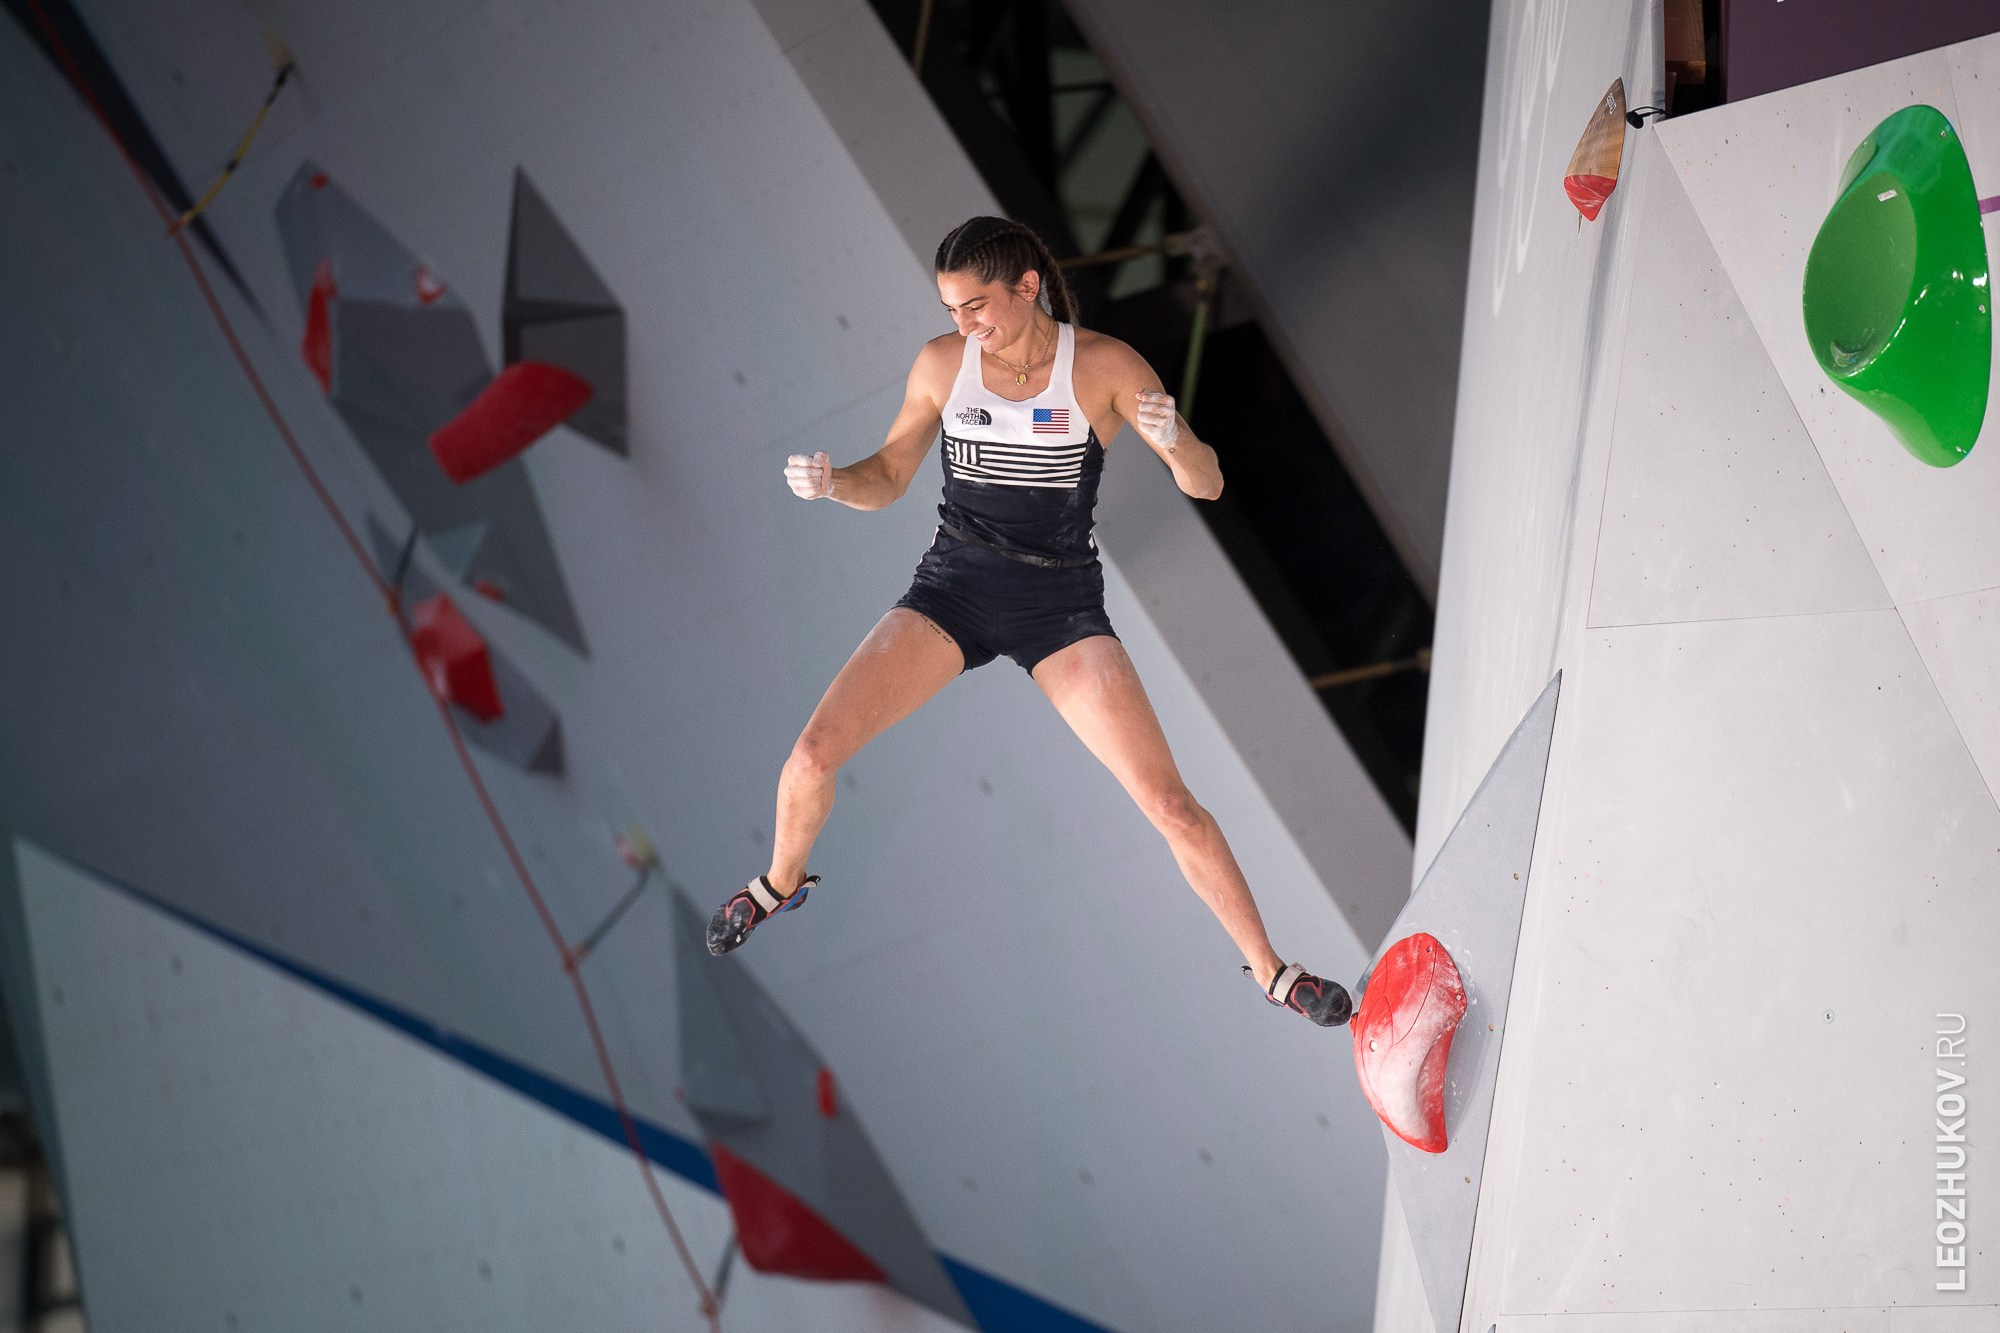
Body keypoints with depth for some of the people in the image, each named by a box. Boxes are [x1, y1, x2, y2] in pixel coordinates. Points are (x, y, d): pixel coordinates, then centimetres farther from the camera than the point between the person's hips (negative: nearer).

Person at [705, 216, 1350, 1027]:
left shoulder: (1103, 366, -10)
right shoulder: (942, 363, -3)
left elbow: (1206, 484, -12)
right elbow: (886, 481, 7)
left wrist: (1173, 441, -35)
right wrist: (830, 483, -16)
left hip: (1061, 605, -2)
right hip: (953, 588, 2)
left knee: (1168, 802, -10)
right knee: (812, 755, -12)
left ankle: (1267, 969, 8)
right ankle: (781, 883, 21)